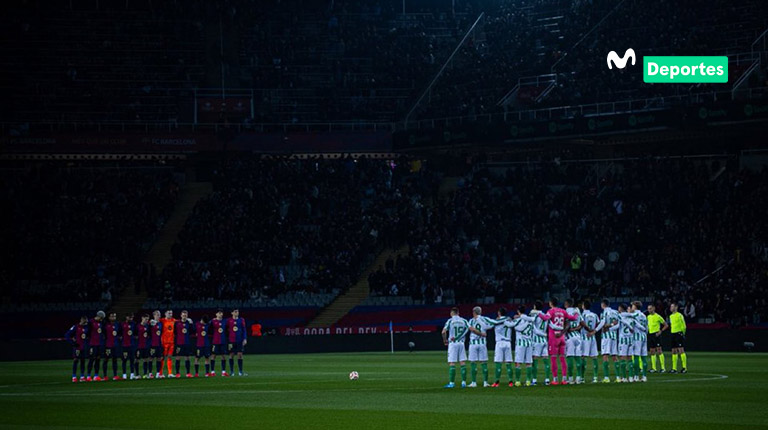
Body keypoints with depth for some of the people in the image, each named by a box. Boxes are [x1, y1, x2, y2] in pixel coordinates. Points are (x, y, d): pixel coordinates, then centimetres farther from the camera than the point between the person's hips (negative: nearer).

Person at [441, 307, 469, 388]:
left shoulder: (450, 321, -3)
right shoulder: (463, 321, 7)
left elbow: (444, 332, -12)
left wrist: (445, 340, 1)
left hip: (452, 343, -3)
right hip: (461, 343, 3)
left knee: (452, 363, -2)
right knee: (463, 362, 6)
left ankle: (451, 382, -5)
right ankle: (464, 382, 3)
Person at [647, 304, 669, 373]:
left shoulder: (658, 316, -6)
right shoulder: (648, 317, 12)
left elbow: (666, 325, -3)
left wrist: (660, 331, -11)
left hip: (656, 335, -7)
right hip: (650, 335, 7)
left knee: (659, 351, -10)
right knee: (652, 351, 6)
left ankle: (663, 368, -9)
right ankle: (654, 368, 10)